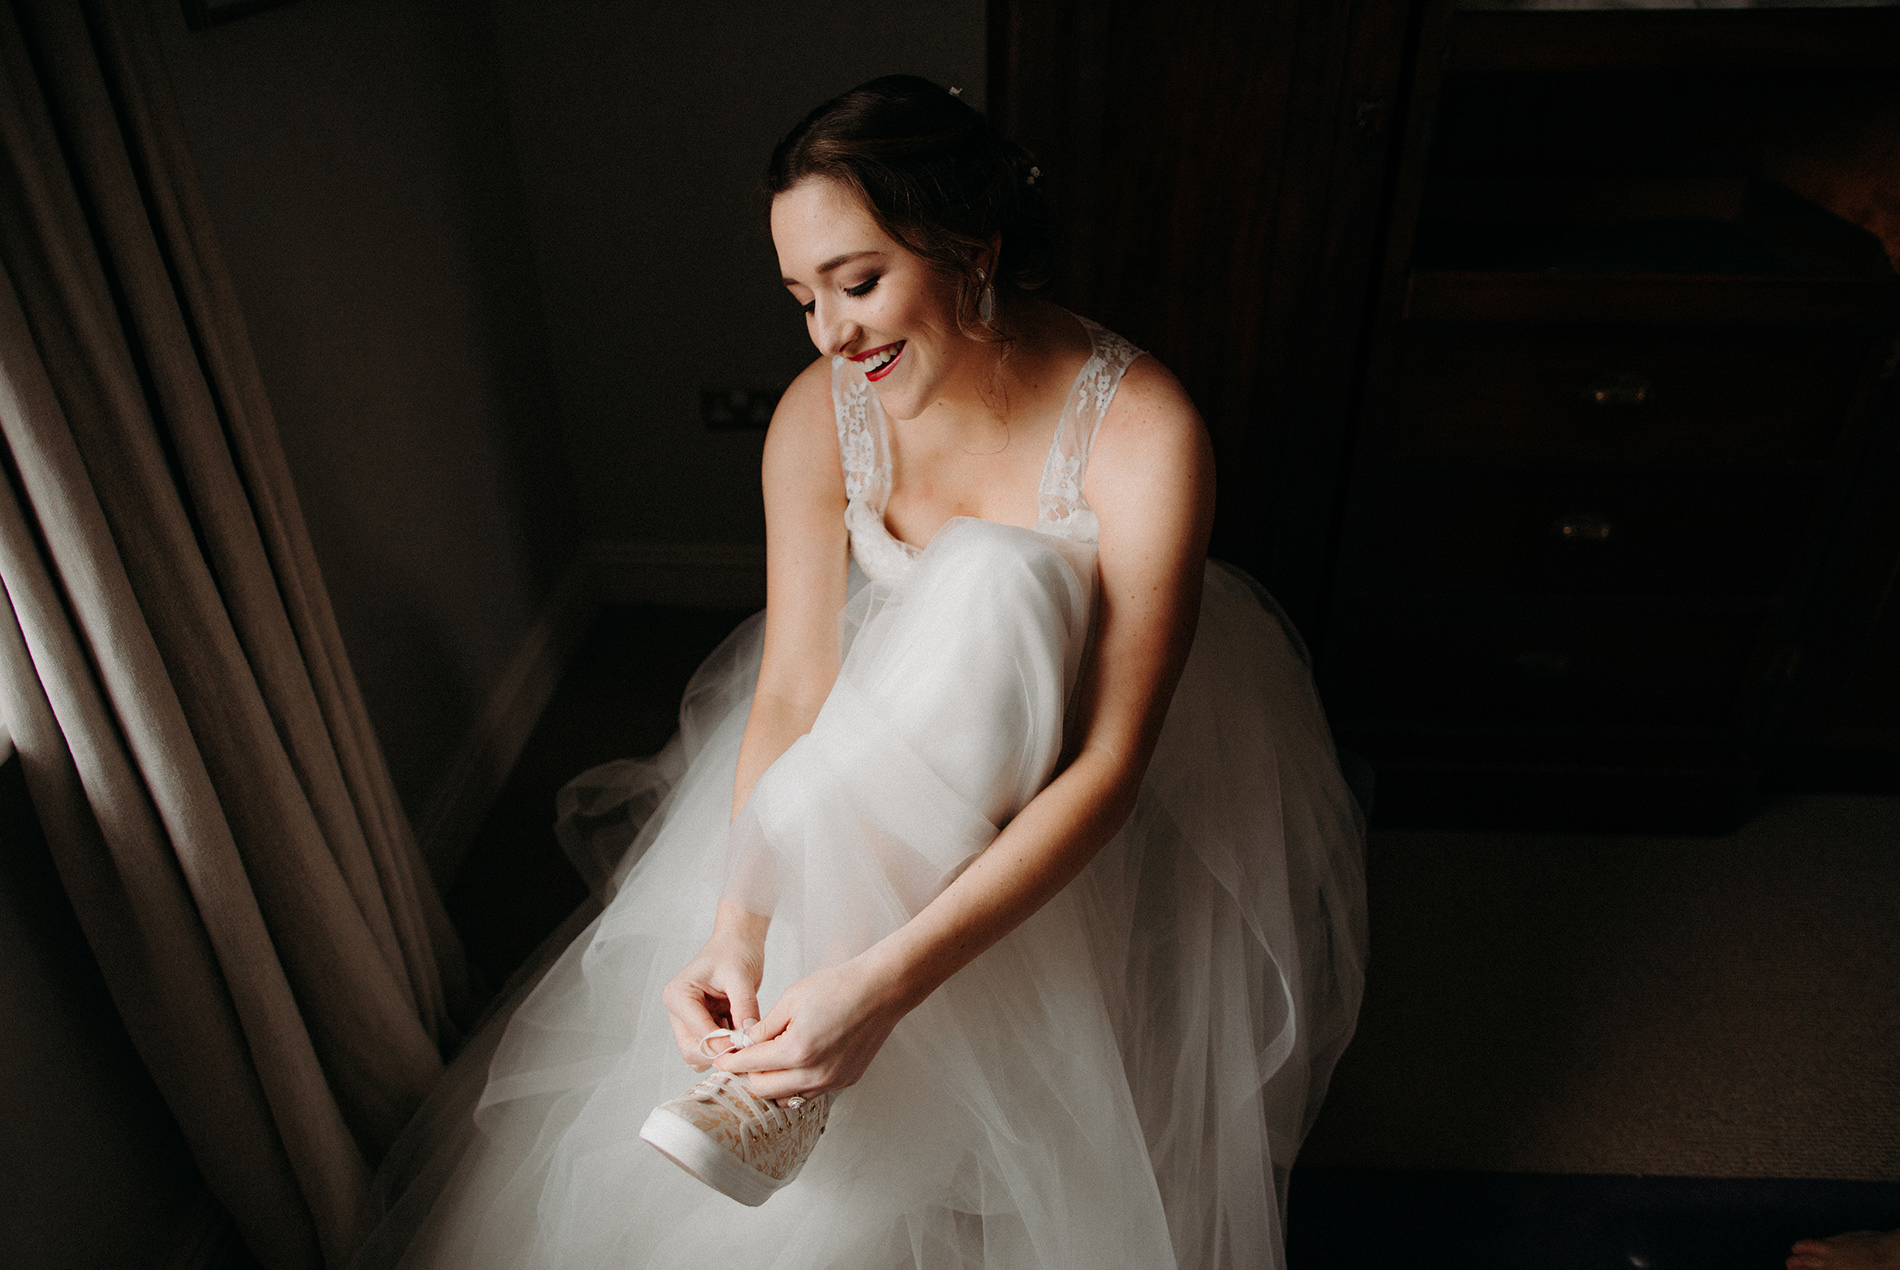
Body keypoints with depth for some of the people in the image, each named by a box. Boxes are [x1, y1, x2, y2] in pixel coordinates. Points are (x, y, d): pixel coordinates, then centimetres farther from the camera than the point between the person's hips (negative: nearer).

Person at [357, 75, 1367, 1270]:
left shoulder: (1143, 432, -30)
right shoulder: (820, 416, -17)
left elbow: (1108, 763, -32)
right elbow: (792, 689, -19)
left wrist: (887, 979, -39)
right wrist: (736, 930, -33)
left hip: (1067, 778, -2)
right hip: (902, 721, 3)